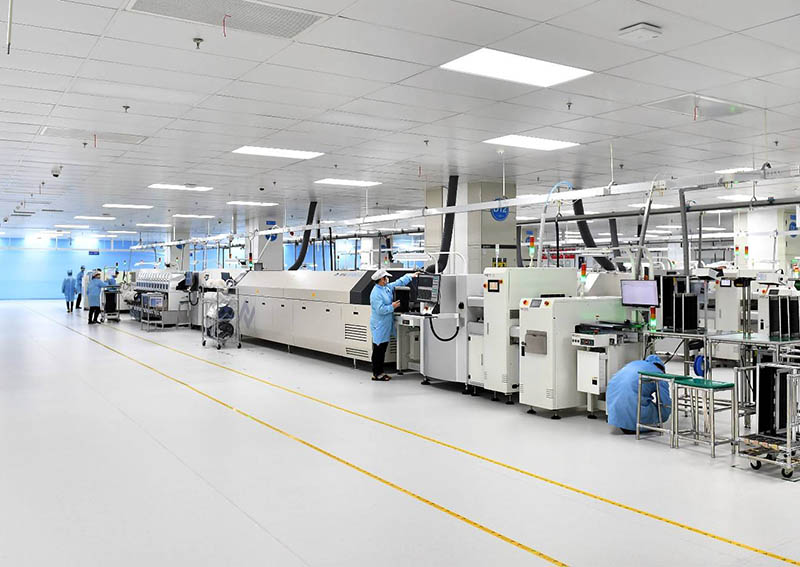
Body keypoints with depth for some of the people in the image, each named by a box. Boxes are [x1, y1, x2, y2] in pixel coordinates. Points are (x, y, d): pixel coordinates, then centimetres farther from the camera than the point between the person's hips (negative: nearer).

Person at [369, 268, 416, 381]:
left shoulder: (387, 287, 10)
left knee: (382, 350, 13)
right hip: (379, 326, -9)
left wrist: (411, 276, 25)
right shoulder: (376, 293, -19)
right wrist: (392, 307, -15)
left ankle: (380, 372, 21)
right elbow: (380, 310, -23)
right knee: (378, 350, -2)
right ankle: (376, 374, 5)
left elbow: (399, 282, 22)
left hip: (386, 326, 9)